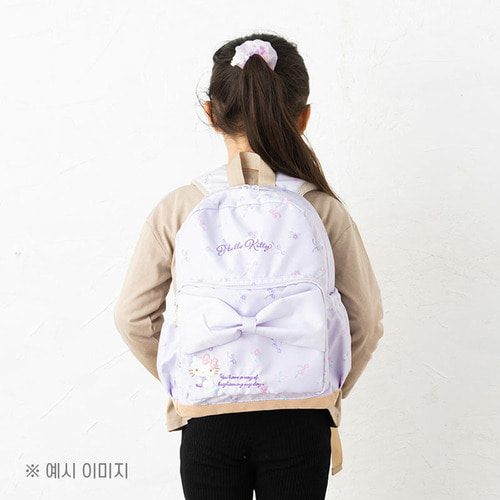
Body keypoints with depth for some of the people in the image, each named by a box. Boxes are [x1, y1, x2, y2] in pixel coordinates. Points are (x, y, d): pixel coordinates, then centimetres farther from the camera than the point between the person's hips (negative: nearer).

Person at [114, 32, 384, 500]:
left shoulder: (177, 209, -8)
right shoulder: (324, 209, -8)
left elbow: (134, 317, -2)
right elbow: (365, 321, -3)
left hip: (208, 419, 0)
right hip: (300, 422, 1)